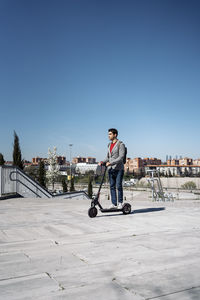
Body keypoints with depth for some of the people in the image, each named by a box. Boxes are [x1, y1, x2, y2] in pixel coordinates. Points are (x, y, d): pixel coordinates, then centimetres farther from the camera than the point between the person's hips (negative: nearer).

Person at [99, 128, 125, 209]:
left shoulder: (121, 144, -5)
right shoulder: (109, 145, 16)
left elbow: (121, 157, -15)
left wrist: (111, 163, -24)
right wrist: (103, 162, 0)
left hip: (118, 169, -6)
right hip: (110, 169, 6)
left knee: (119, 186, -6)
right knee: (112, 186, 4)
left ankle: (120, 203, 6)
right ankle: (114, 203, 8)